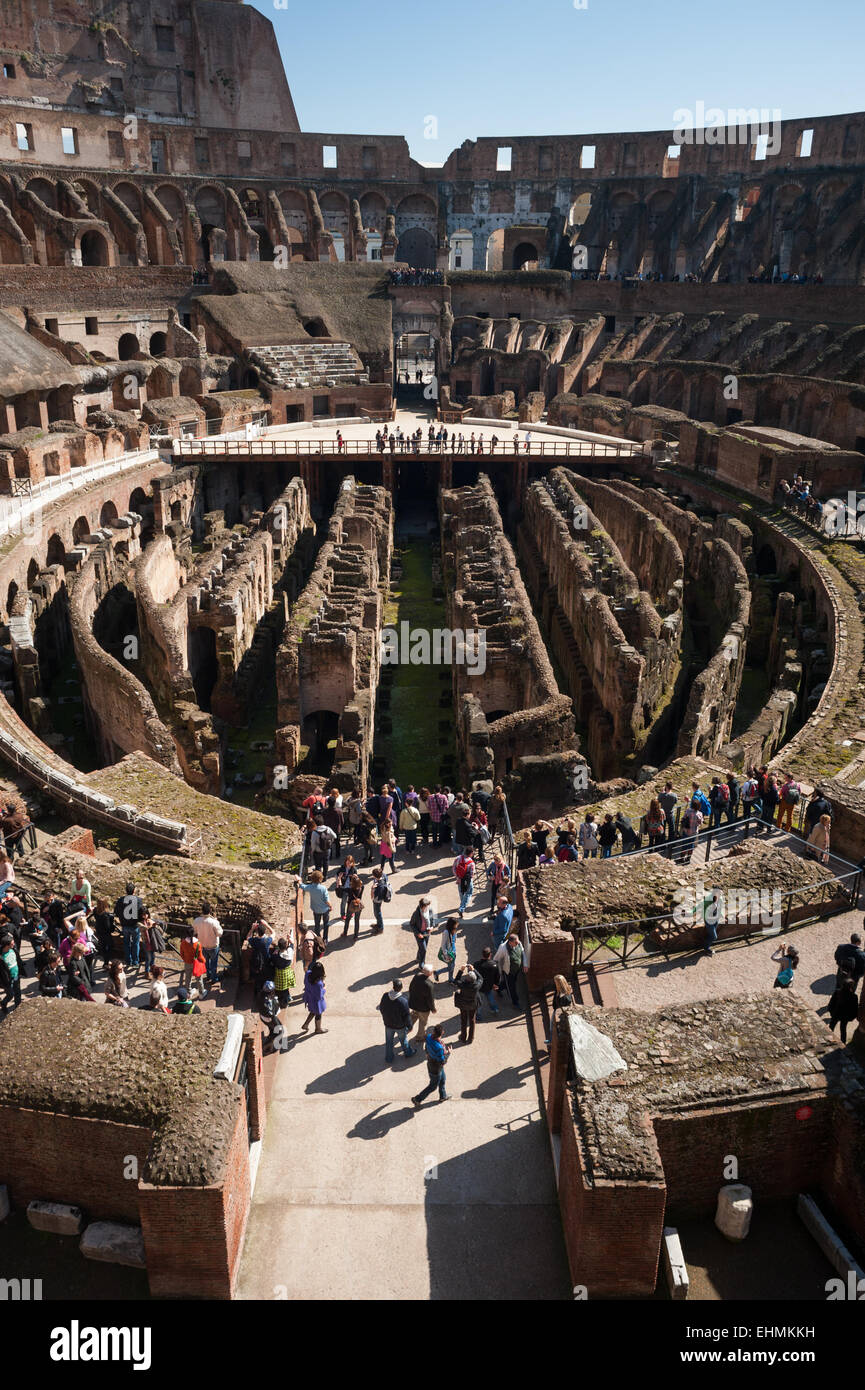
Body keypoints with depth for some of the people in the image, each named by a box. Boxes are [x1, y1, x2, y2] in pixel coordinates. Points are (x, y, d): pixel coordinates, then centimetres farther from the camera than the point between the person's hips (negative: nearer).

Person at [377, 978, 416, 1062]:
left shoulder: (385, 996, -20)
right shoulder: (403, 1001, -33)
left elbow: (381, 1008, -2)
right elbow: (407, 1015, -23)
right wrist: (409, 1026, -5)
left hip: (388, 1024, 3)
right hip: (400, 1025, -3)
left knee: (388, 1041, 23)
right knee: (403, 1039, 24)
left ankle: (388, 1059, 39)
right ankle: (408, 1052, 50)